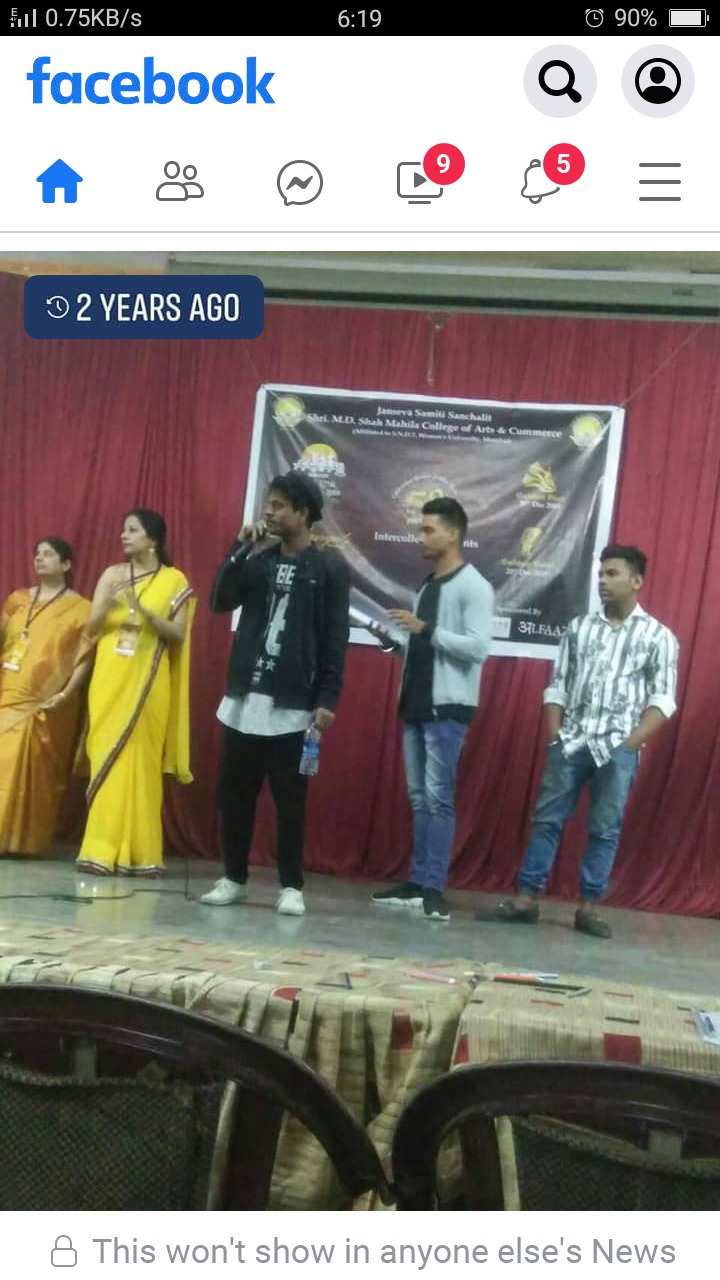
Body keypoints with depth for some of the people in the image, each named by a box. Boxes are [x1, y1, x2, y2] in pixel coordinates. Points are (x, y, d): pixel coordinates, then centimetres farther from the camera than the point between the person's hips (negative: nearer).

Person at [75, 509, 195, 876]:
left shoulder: (174, 581, 2)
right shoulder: (112, 574, 9)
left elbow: (178, 635, -4)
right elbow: (90, 629, 6)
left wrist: (144, 610, -18)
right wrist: (107, 605, -15)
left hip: (147, 683, -2)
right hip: (109, 680, 3)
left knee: (140, 762, -3)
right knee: (106, 759, 0)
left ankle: (137, 852, 3)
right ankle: (101, 848, 3)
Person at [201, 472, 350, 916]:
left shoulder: (330, 567, -3)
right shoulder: (259, 560, 10)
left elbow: (336, 639, -6)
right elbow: (221, 602, -1)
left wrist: (327, 699, -12)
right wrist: (241, 548, -7)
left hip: (294, 706, -5)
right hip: (245, 699, 5)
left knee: (290, 800, 1)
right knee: (234, 794, 9)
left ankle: (292, 886, 12)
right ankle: (234, 879, 21)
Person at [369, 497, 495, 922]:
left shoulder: (474, 587, -8)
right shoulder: (428, 587, 17)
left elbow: (479, 648, -18)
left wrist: (426, 629, -21)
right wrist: (391, 640, 3)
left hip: (448, 708, -8)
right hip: (416, 706, 8)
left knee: (439, 798, -8)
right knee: (419, 798, 9)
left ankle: (435, 888, -5)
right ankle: (418, 883, 13)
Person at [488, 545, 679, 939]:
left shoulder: (658, 636, 2)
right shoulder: (579, 627, 10)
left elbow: (663, 698, -2)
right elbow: (557, 685, 11)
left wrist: (632, 741, -11)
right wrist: (554, 733, -1)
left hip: (618, 749, -2)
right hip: (571, 743, 3)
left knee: (605, 829, 2)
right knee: (546, 820, 2)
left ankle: (588, 908, 10)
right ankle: (526, 899, 7)